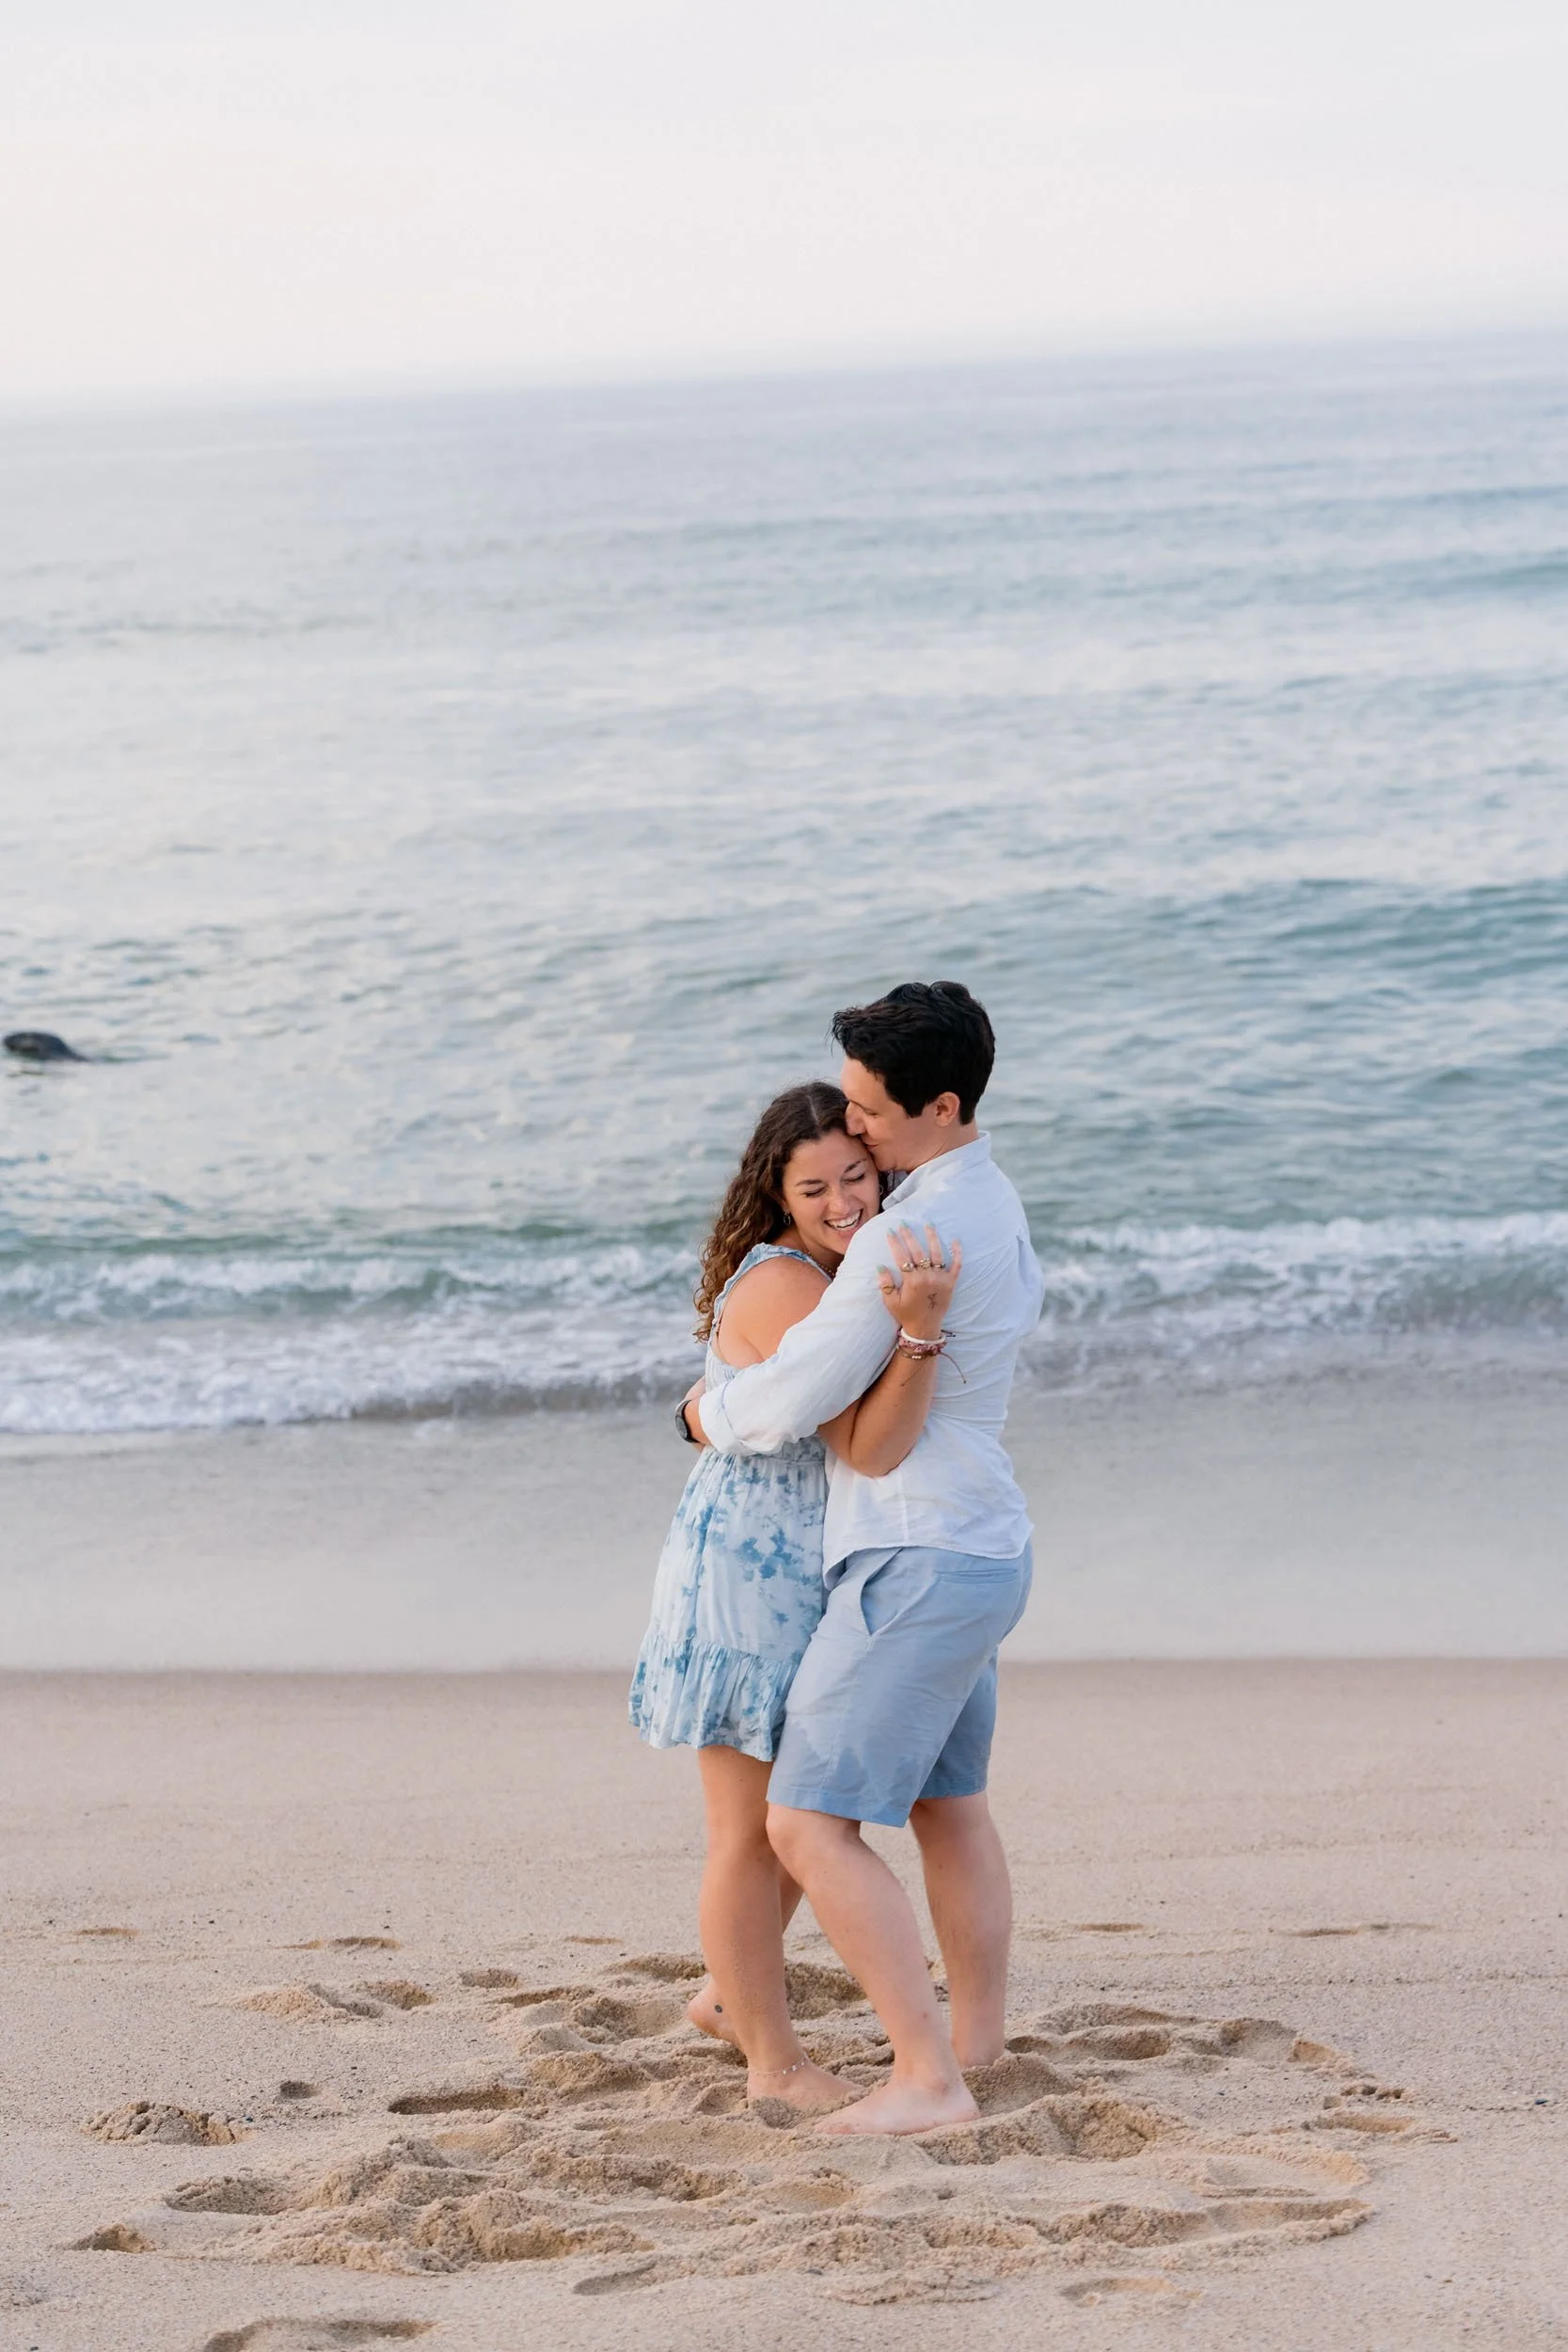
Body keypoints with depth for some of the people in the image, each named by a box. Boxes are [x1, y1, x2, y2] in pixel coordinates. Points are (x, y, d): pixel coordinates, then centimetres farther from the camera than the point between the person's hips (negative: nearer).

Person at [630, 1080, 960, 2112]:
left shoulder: (844, 1273, 9)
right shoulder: (781, 1284, -22)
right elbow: (873, 1448, -30)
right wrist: (919, 1331, -42)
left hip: (809, 1573, 10)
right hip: (743, 1569, -10)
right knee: (755, 1827, 1)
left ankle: (731, 1995, 38)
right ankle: (775, 2061, 12)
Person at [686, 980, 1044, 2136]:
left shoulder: (906, 1239, -22)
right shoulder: (992, 1202, 10)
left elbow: (785, 1405, -20)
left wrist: (712, 1411, 4)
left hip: (920, 1564, -10)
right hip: (982, 1550, 10)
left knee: (811, 1826, -11)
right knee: (949, 1805, 23)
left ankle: (927, 2080, -12)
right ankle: (978, 2041, 36)